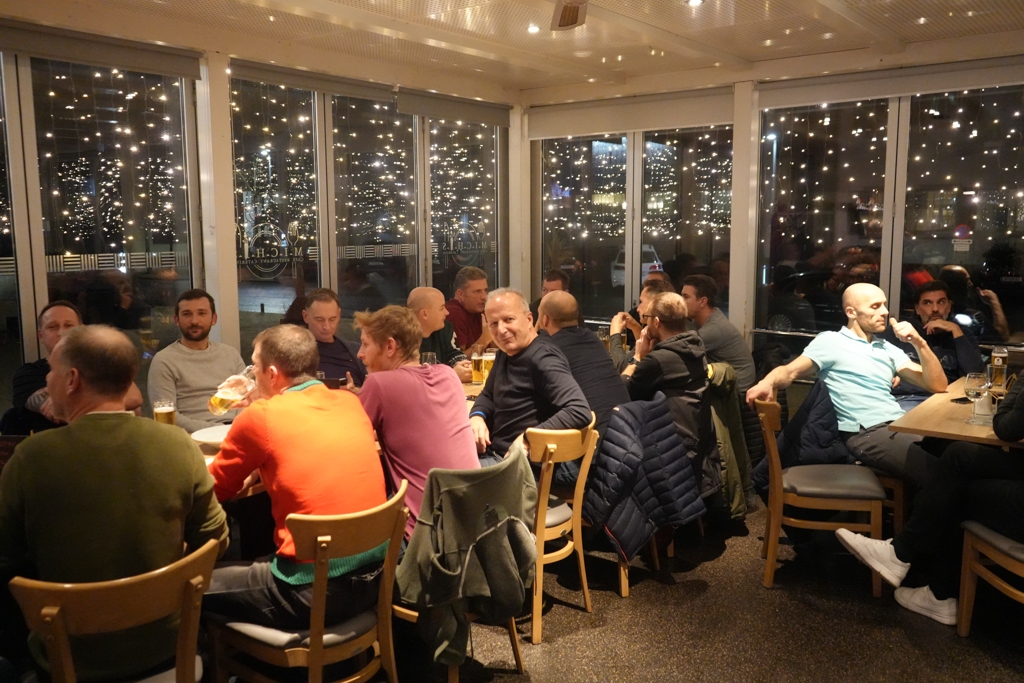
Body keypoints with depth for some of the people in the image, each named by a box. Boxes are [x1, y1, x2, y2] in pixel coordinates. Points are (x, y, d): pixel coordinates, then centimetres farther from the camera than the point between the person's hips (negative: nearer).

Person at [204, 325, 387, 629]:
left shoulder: (260, 416, -10)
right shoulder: (351, 402, 6)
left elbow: (215, 490, 5)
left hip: (315, 591, -7)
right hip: (376, 575, 7)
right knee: (258, 561, 31)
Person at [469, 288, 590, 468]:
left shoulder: (542, 359, -20)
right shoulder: (506, 352, 10)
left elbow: (580, 411, -30)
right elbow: (488, 395, 22)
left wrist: (529, 437, -29)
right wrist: (477, 417, 0)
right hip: (494, 454, 9)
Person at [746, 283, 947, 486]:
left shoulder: (888, 349, 24)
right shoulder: (831, 341, 7)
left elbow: (938, 385, 19)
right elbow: (790, 371, -6)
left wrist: (919, 343, 5)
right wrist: (767, 383, -29)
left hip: (901, 426, 7)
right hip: (867, 432, -7)